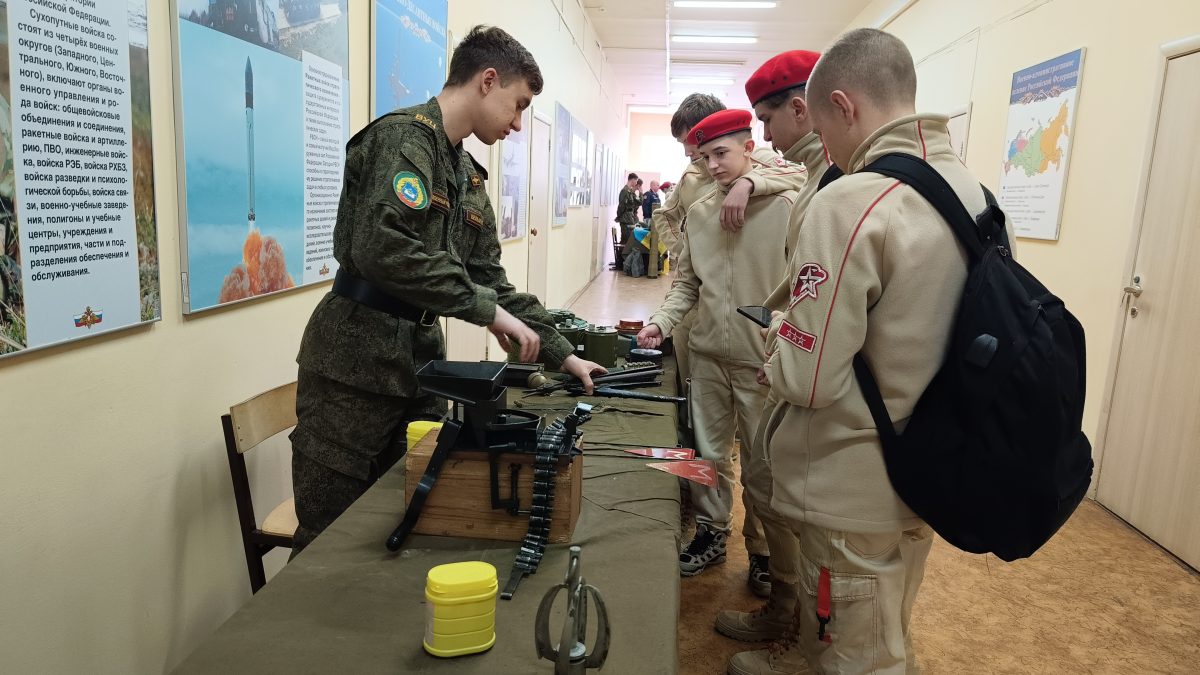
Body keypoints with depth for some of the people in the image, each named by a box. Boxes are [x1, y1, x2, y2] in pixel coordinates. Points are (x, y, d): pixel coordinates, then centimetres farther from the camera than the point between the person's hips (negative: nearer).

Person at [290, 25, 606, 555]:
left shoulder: (468, 176, 14)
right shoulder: (406, 135, -14)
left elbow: (489, 279, 16)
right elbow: (383, 248, -30)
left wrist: (561, 355, 11)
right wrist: (487, 309, -23)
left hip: (420, 356, 9)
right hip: (356, 361, -8)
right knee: (329, 538, 5)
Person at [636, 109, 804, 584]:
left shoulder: (788, 207, -8)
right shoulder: (699, 213, 7)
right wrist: (661, 322, -2)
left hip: (763, 359, -4)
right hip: (707, 354, 4)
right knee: (709, 453, 16)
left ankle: (762, 548, 29)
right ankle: (711, 533, 35)